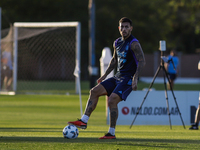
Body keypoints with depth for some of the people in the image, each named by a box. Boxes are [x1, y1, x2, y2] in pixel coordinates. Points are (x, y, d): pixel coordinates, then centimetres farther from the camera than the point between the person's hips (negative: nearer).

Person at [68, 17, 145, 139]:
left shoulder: (134, 44, -12)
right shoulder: (117, 43, 12)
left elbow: (142, 62, -17)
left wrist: (135, 79, -26)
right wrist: (105, 75, 21)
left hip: (128, 78, -8)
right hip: (118, 77, 8)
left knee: (112, 100, -22)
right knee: (94, 91, -2)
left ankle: (112, 133, -14)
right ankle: (84, 121, -2)